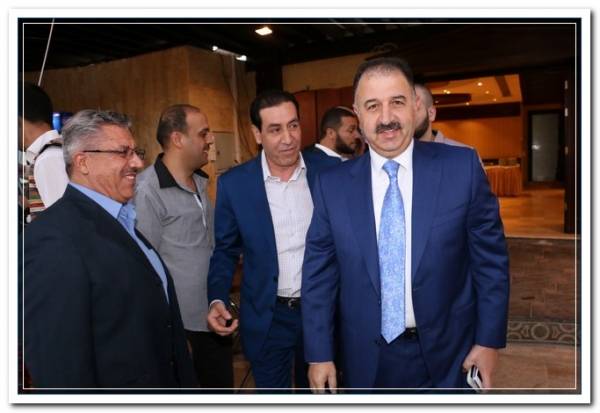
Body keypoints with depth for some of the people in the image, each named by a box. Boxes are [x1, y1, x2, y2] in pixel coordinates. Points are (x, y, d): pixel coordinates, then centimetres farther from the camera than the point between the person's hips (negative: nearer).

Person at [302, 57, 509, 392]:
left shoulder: (462, 167, -9)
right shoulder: (332, 184, -7)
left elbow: (490, 256, -3)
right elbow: (319, 273, -3)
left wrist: (489, 338, -2)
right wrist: (319, 354, -3)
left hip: (447, 356, 0)